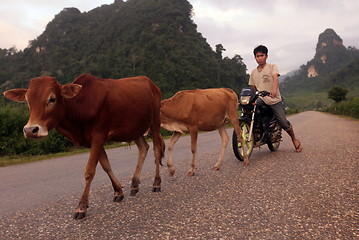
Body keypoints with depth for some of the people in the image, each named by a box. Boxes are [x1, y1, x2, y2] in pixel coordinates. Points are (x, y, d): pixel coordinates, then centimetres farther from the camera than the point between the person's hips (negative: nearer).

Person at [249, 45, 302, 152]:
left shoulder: (272, 67, 1)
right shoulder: (253, 72, 14)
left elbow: (275, 78, -19)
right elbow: (252, 88, 17)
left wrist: (274, 89, -39)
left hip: (274, 100, -3)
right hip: (261, 99, 3)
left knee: (284, 123, -6)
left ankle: (294, 140, 23)